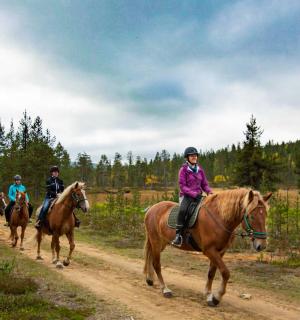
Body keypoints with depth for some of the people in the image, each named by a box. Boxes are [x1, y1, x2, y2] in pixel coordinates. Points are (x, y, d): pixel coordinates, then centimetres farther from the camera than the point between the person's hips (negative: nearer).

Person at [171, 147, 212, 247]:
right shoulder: (183, 170, -2)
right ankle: (178, 235, -29)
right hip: (186, 196, -5)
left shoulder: (200, 170, 12)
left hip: (198, 196, 5)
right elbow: (182, 186, -8)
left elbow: (205, 184, 15)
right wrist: (194, 194, -20)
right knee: (182, 210, -34)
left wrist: (209, 192, -7)